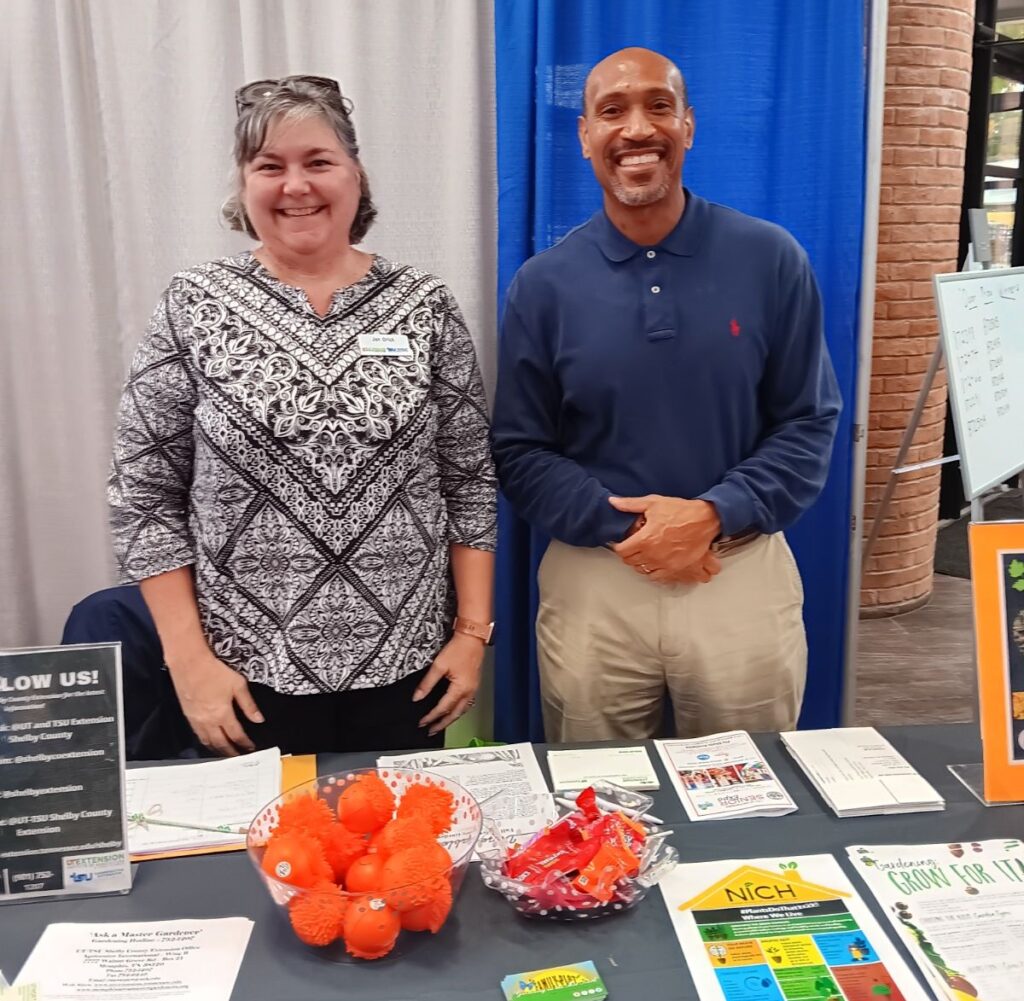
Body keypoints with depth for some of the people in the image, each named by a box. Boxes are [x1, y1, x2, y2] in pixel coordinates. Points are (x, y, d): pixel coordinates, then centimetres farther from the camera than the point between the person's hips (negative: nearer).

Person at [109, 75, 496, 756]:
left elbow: (471, 482, 2)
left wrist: (472, 632, -3)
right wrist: (189, 658, -7)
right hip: (250, 671, 0)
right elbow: (146, 496, -2)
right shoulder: (193, 307, -3)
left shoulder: (425, 306, -1)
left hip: (408, 661, 1)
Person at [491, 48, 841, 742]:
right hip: (592, 582, 0)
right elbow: (519, 452, 0)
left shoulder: (772, 260, -1)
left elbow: (809, 424, 0)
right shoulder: (542, 286, -1)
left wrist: (713, 515, -14)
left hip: (743, 571, 0)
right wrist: (621, 526, -14)